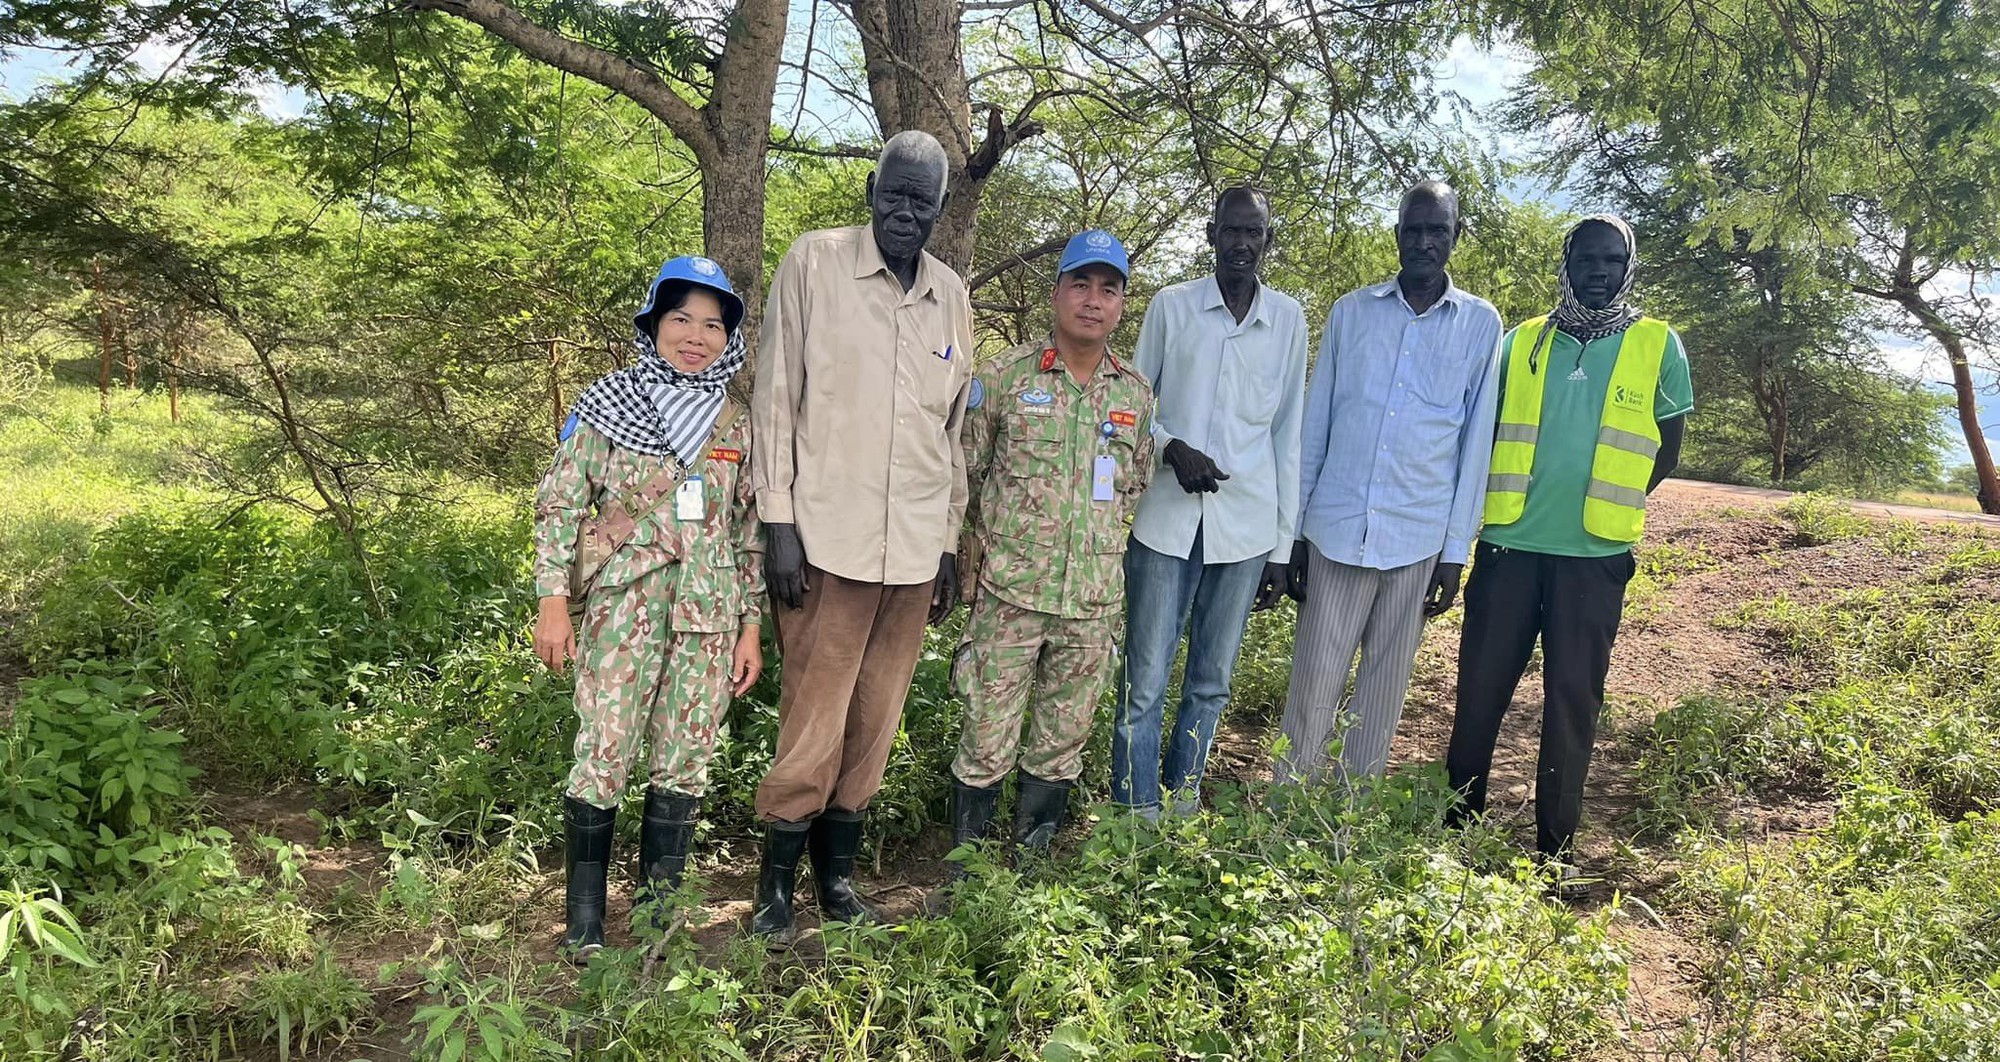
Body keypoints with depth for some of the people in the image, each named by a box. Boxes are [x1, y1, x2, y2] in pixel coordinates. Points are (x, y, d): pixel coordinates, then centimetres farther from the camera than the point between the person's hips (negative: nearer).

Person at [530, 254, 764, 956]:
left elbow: (752, 531, 10)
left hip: (709, 617, 3)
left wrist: (751, 626, 8)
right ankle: (584, 915, 15)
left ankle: (658, 906, 22)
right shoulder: (608, 404, 0)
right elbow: (560, 505, 0)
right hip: (622, 608, -2)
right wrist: (553, 601, -7)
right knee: (603, 759, -1)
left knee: (684, 764, 7)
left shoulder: (740, 423, 7)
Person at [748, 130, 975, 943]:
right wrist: (778, 520, -8)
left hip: (915, 546, 4)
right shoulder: (815, 263, -1)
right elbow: (775, 396, -3)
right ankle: (776, 882, 16)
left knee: (875, 722, 10)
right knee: (814, 721, -1)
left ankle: (837, 873, 24)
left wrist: (949, 542, 15)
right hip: (828, 538, -4)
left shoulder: (952, 295, 11)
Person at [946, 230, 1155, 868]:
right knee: (988, 742, 2)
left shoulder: (1136, 394, 7)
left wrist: (1090, 528, 8)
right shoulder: (1007, 376, -2)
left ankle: (1032, 858, 29)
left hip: (1094, 602, 3)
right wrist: (982, 557, 3)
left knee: (1061, 745, 12)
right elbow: (965, 473, 4)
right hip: (1009, 595, -3)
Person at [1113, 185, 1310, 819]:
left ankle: (1182, 803, 26)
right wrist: (1172, 448, -14)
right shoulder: (1171, 307, 2)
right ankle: (1136, 816, 13)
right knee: (1145, 684, 0)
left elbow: (1287, 436, 9)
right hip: (1166, 522, -2)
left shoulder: (1289, 320, 6)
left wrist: (1282, 545, 7)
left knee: (1211, 684, 11)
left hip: (1245, 529, 2)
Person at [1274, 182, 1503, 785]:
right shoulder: (1351, 311, 6)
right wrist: (1295, 530, 6)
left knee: (1384, 689, 8)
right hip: (1335, 528, 0)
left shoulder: (1481, 324, 4)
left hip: (1419, 538, 0)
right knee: (1313, 687, 2)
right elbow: (1314, 428, 8)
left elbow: (1476, 444, 5)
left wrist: (1456, 551, 2)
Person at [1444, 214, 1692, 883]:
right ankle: (1457, 822, 20)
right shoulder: (1522, 343, 7)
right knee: (1480, 686, 5)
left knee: (1573, 698, 4)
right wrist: (1490, 506, 0)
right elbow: (1482, 436, 11)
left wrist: (1607, 505, 1)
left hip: (1593, 554, -1)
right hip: (1509, 543, 1)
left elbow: (1665, 452, 8)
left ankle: (1554, 847, 15)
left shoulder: (1658, 348, 5)